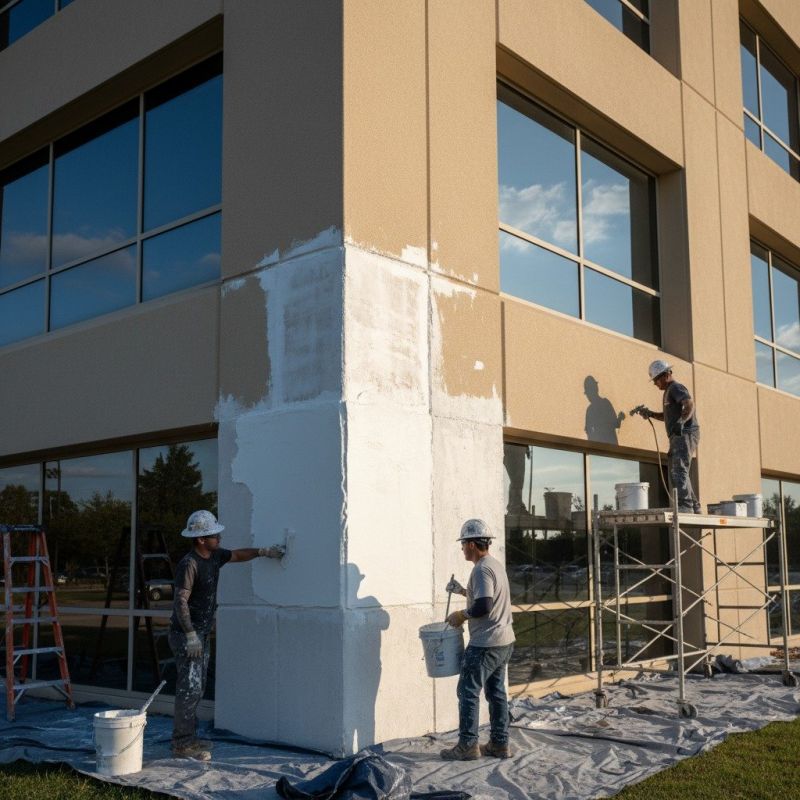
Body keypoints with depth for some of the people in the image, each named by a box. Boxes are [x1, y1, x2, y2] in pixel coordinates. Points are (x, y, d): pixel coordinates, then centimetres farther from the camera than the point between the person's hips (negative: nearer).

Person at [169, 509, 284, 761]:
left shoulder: (215, 556, 7)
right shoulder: (189, 564, -20)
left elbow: (237, 555, 26)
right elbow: (180, 600, -23)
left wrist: (263, 551, 19)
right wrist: (190, 635, -24)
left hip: (202, 633, 9)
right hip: (187, 634, -9)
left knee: (197, 688, 13)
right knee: (190, 688, -8)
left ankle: (189, 738, 21)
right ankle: (182, 744, -2)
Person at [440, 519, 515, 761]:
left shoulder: (482, 569, -18)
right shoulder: (495, 565, 13)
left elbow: (484, 606, -25)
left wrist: (462, 615, -10)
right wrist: (463, 591, 20)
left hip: (485, 645, -10)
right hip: (504, 641, 10)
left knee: (468, 692, -2)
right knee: (496, 693, 14)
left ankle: (467, 746, 2)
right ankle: (500, 744, 18)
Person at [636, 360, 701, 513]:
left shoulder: (676, 387, -7)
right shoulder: (668, 391, 24)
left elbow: (689, 405, -24)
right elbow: (668, 415, 35)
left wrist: (681, 422, -39)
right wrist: (651, 414, 19)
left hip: (685, 434, -11)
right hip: (678, 436, 11)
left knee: (679, 470, -21)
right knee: (674, 472, 13)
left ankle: (685, 506, -29)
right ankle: (694, 507, 17)